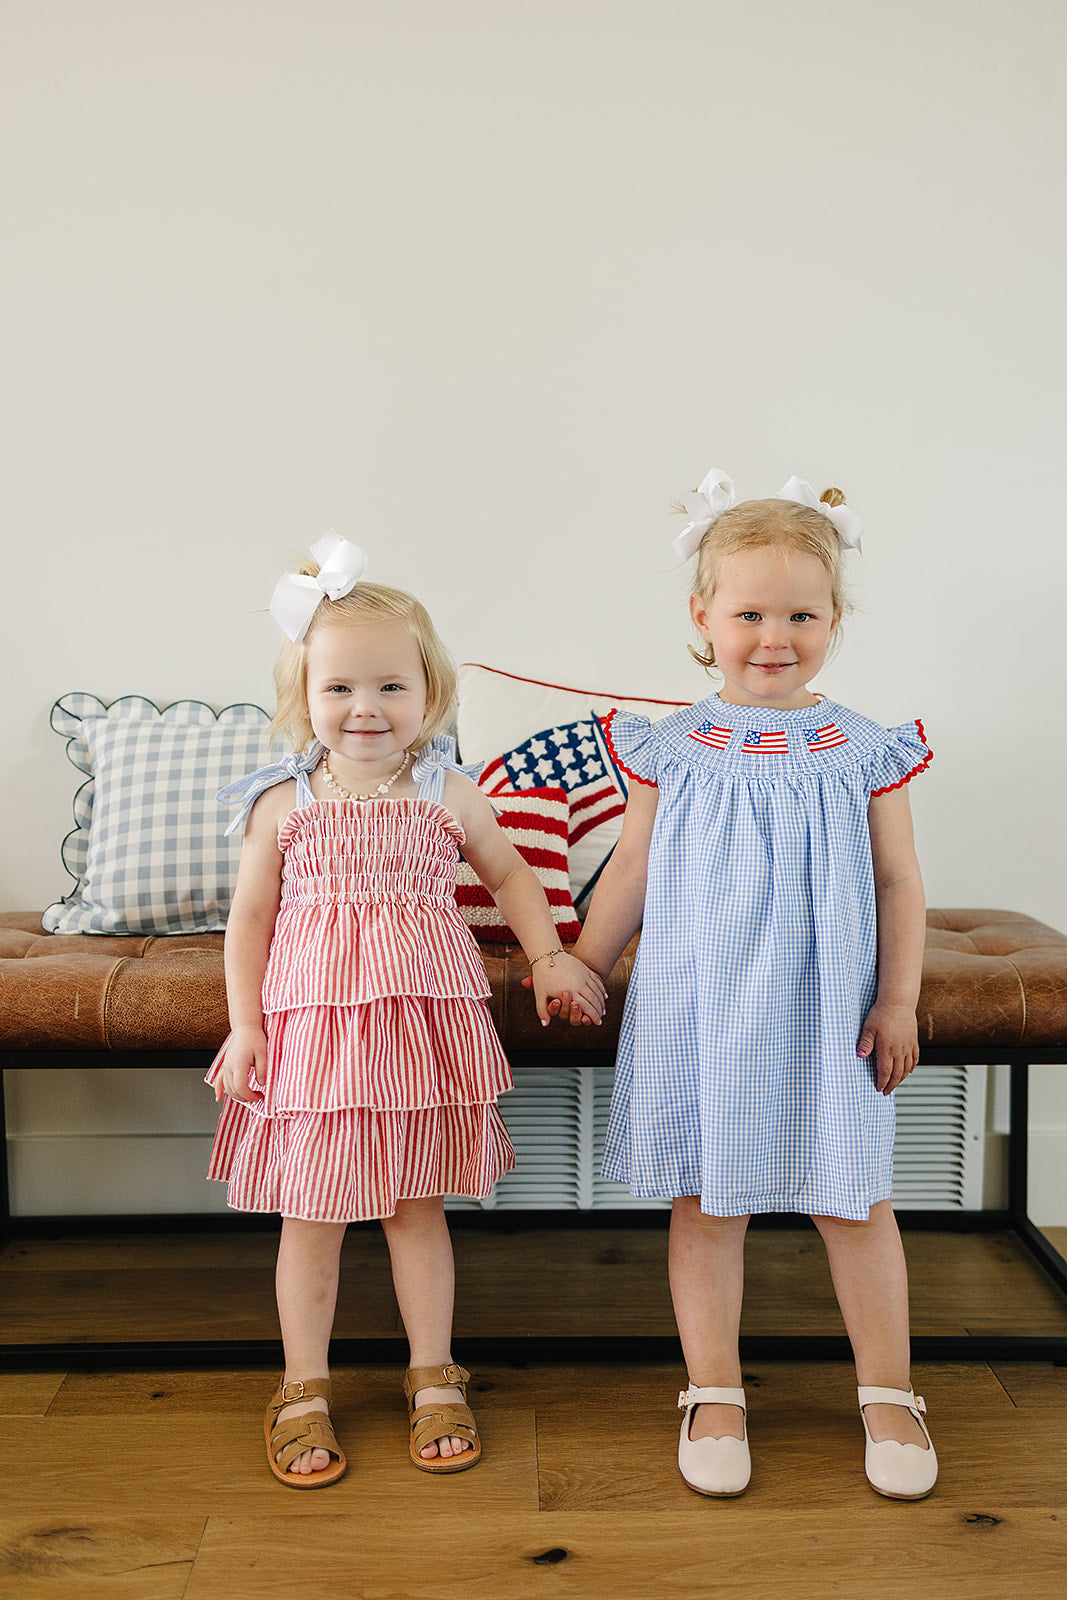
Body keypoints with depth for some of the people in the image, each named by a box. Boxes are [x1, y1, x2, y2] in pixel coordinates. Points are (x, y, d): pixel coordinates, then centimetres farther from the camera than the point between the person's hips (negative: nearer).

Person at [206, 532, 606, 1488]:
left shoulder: (449, 795, 0)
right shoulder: (282, 804, -2)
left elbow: (509, 875, 14)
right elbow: (251, 915, 3)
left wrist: (549, 958, 5)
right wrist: (244, 1026, -2)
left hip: (423, 1018, 1)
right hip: (311, 1020, 0)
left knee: (418, 1205, 12)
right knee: (311, 1215, 8)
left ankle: (434, 1379, 30)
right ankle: (304, 1392, 27)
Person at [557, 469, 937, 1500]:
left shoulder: (865, 753, -1)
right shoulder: (673, 750, -1)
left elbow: (898, 882, 4)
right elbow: (631, 871, 7)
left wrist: (898, 1001, -1)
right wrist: (577, 971, 7)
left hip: (827, 1014, 0)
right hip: (698, 1012, 0)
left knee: (854, 1202, 10)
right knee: (705, 1201, 9)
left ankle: (888, 1396, 30)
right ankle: (714, 1396, 27)